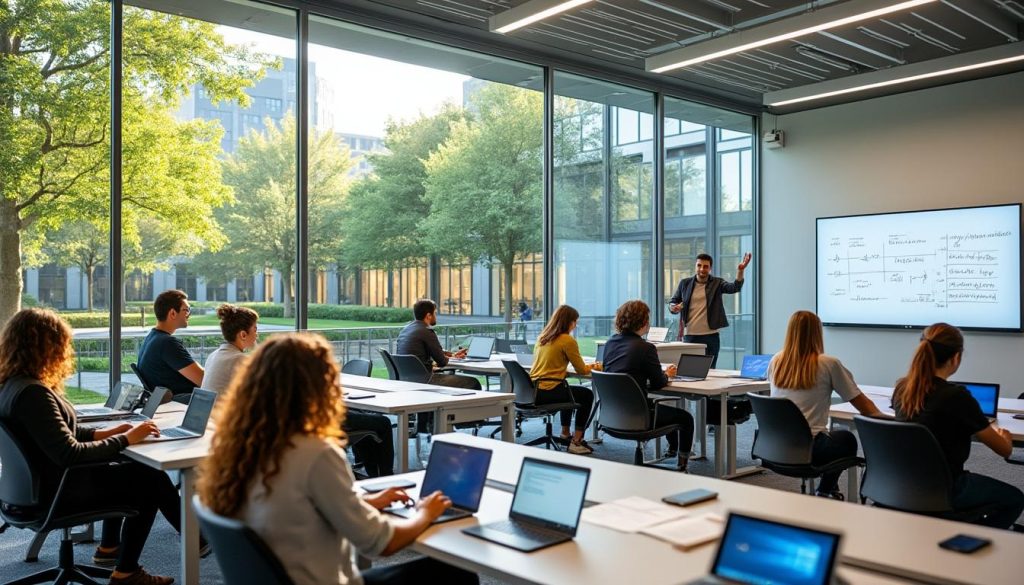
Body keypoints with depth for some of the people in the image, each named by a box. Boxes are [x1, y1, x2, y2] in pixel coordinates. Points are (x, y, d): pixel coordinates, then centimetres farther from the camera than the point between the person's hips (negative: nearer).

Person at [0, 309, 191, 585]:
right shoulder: (32, 393, -28)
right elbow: (70, 454, -32)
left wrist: (106, 433, 4)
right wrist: (126, 440, -23)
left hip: (42, 482, 10)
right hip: (57, 490, -10)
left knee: (128, 470, 24)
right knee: (152, 480, -1)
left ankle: (109, 548, 35)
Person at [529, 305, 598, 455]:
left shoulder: (542, 337, 13)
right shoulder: (568, 340, -9)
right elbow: (581, 370, -2)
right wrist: (593, 367, 21)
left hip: (532, 390, 8)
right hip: (547, 392, -8)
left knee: (569, 391, 34)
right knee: (587, 395, 14)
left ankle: (565, 434, 42)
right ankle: (576, 442, 12)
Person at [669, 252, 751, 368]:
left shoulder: (716, 283, 2)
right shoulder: (684, 283, 5)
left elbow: (735, 287, -14)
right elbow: (672, 303, 10)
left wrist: (740, 270, -31)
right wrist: (673, 308, -14)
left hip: (710, 336, -1)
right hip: (689, 335, 1)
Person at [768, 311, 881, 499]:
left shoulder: (776, 361, 3)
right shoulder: (828, 364, -9)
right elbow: (864, 406, 0)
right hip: (807, 451, -5)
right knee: (848, 439, 29)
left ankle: (826, 490, 31)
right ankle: (825, 491, 25)